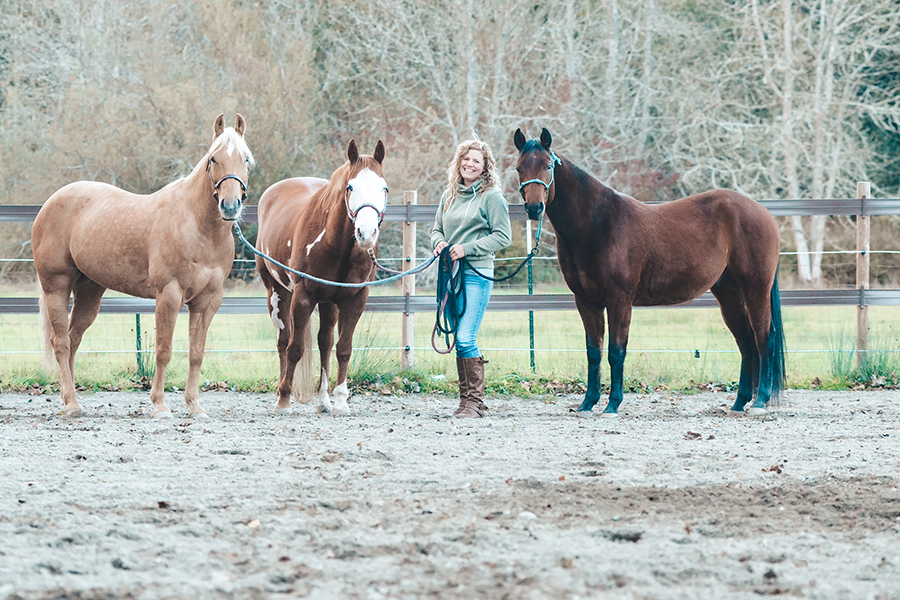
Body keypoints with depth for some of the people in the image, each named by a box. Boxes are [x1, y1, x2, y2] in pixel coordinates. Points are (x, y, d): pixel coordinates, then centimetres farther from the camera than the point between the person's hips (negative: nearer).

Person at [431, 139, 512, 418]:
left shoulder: (491, 196, -4)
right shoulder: (450, 196, 15)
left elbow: (502, 237, -8)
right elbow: (437, 229, 23)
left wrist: (467, 248, -15)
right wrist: (439, 243, -1)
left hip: (477, 274, -7)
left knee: (465, 338, -15)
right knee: (458, 338, 8)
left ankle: (474, 401, -8)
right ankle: (468, 398, 15)